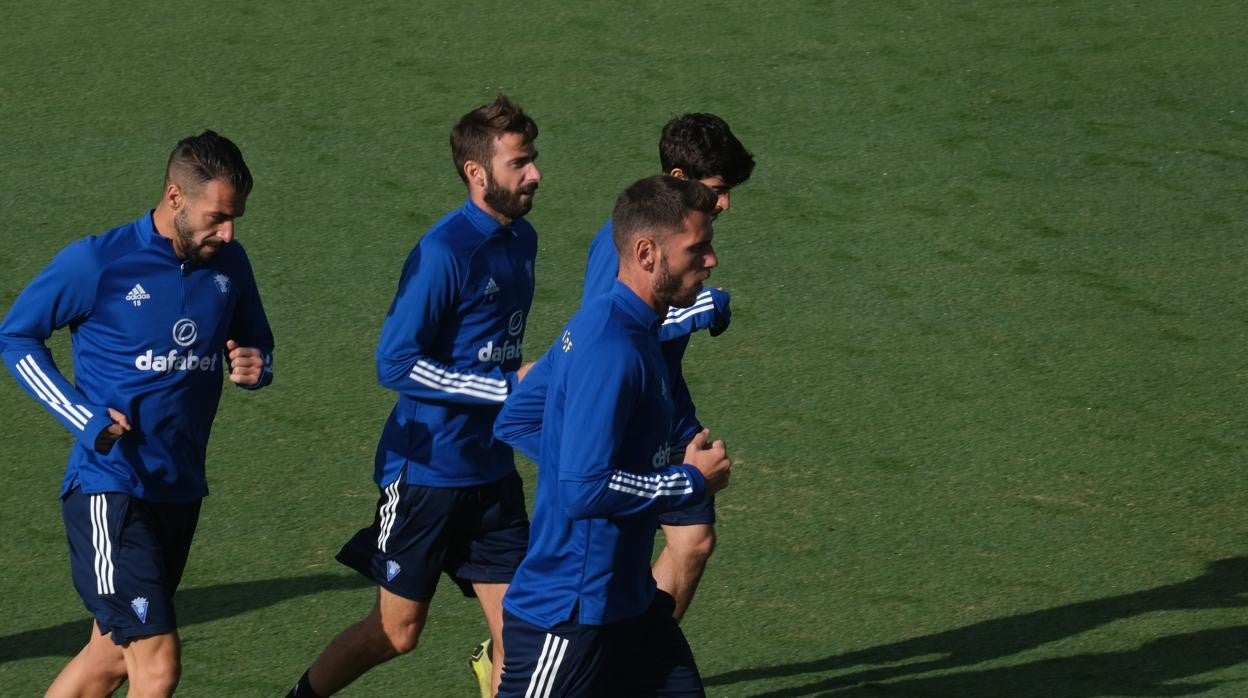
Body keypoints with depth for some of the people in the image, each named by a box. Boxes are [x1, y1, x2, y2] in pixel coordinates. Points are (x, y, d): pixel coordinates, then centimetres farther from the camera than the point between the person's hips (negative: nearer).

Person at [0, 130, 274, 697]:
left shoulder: (228, 264, 3)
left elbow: (257, 347, 19)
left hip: (180, 491, 7)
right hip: (109, 491, -7)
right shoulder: (98, 262, -13)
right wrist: (83, 416, -11)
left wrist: (255, 368, -7)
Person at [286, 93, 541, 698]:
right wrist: (507, 387, -21)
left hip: (491, 470, 7)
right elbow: (396, 364, -21)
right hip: (424, 469, -7)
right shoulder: (444, 251, -19)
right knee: (396, 631, 4)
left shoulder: (521, 239, 6)